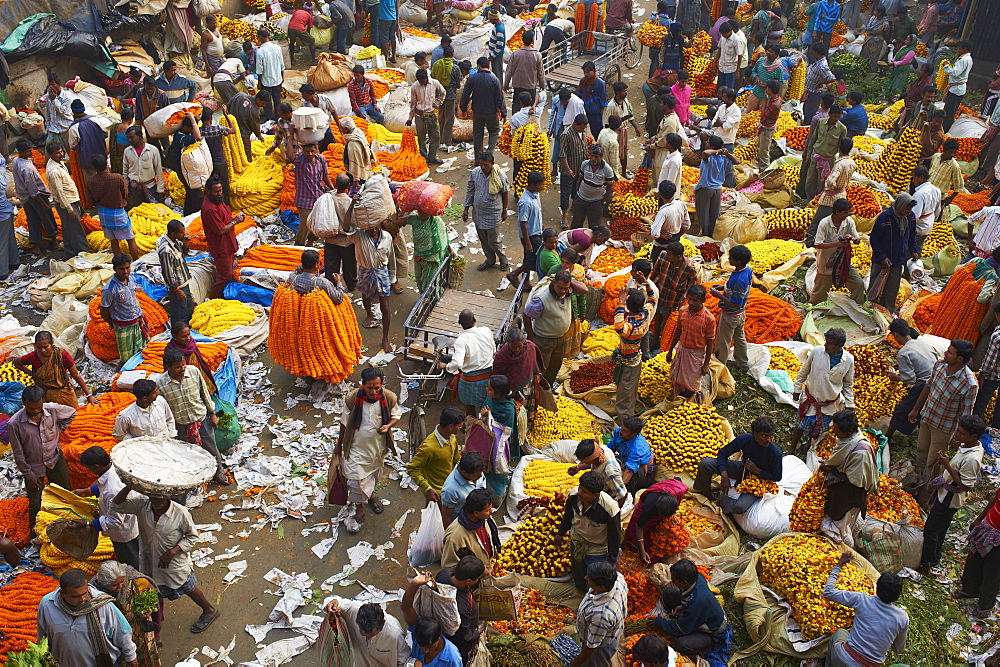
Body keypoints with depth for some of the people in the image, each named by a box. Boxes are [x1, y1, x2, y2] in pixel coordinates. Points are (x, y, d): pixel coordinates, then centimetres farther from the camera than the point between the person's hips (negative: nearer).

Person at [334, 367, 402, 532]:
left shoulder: (389, 398, -19)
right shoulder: (352, 399, -22)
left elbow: (396, 415, 0)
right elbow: (345, 423, -6)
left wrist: (388, 426, -22)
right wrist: (339, 444, 4)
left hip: (378, 445, 2)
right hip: (357, 446, -2)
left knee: (375, 472, 25)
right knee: (355, 478, -2)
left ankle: (370, 493, 56)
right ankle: (359, 509, 21)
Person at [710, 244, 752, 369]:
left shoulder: (739, 280, -38)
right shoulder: (748, 270, -9)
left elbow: (735, 304, -31)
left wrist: (718, 295, -24)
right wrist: (722, 288, 0)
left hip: (730, 315, -9)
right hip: (741, 313, 9)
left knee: (723, 342, 13)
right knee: (740, 337, 27)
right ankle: (742, 363, 46)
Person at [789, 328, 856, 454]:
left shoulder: (849, 360, -14)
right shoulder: (817, 351, -17)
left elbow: (848, 384, 2)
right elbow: (804, 371, -1)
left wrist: (849, 404, 4)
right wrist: (797, 389, 6)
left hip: (830, 403, 1)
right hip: (810, 397, -1)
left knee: (819, 430, 16)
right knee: (802, 425, 11)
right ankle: (792, 448, 33)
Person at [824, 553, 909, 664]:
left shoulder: (862, 600, -19)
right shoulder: (903, 618, -11)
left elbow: (828, 592, -9)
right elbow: (899, 649, 5)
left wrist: (838, 565, -1)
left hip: (845, 660, -3)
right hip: (874, 663, 3)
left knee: (839, 631, 31)